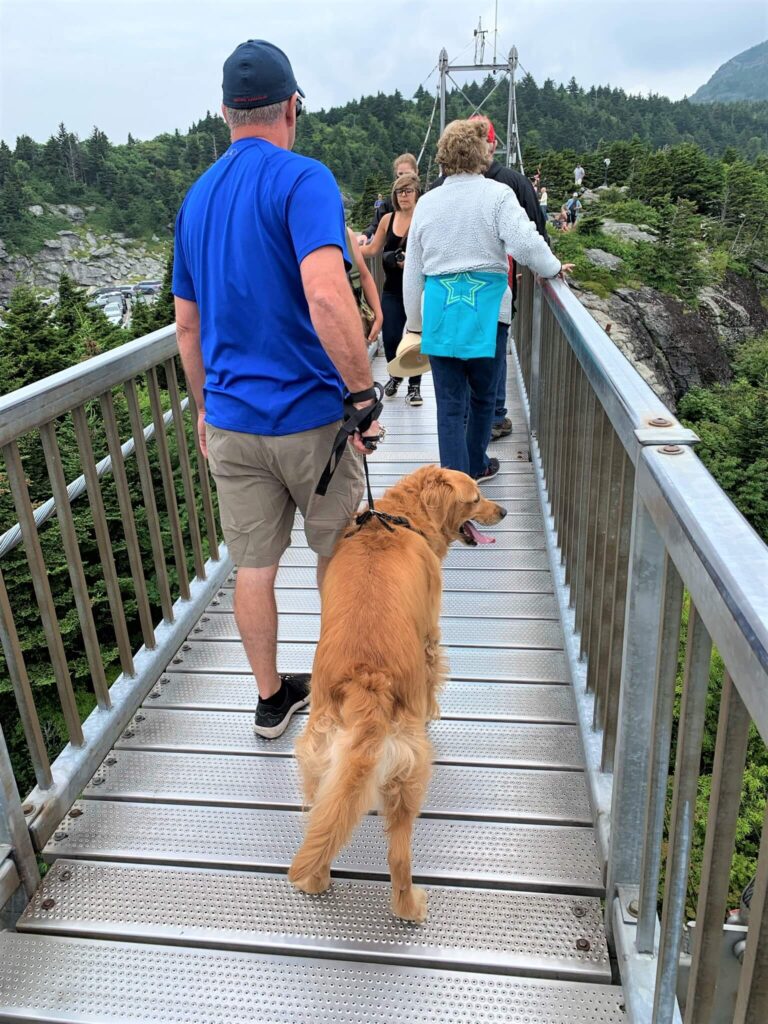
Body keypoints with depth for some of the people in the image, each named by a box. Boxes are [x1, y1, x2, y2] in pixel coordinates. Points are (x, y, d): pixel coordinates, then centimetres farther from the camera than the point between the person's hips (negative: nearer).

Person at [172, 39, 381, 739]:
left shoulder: (196, 197, 10)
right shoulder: (303, 179, -10)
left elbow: (187, 324, 14)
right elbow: (326, 297, -28)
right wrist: (365, 394, -18)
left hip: (230, 420, 5)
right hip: (311, 416, -5)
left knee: (254, 566, 13)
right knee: (339, 554, 16)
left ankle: (271, 698, 29)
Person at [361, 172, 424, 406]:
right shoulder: (388, 219, 7)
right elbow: (372, 250, 9)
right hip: (392, 290, 3)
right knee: (390, 337, 2)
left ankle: (414, 386, 17)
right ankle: (395, 375, 30)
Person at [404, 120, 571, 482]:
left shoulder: (427, 202, 7)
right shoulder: (496, 194, -5)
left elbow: (412, 272, 10)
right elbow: (526, 244, -16)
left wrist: (415, 322, 20)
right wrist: (553, 267, 4)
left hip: (439, 313, 2)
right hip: (483, 312, -2)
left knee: (449, 403, 5)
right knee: (483, 395, 18)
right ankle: (475, 466, 36)